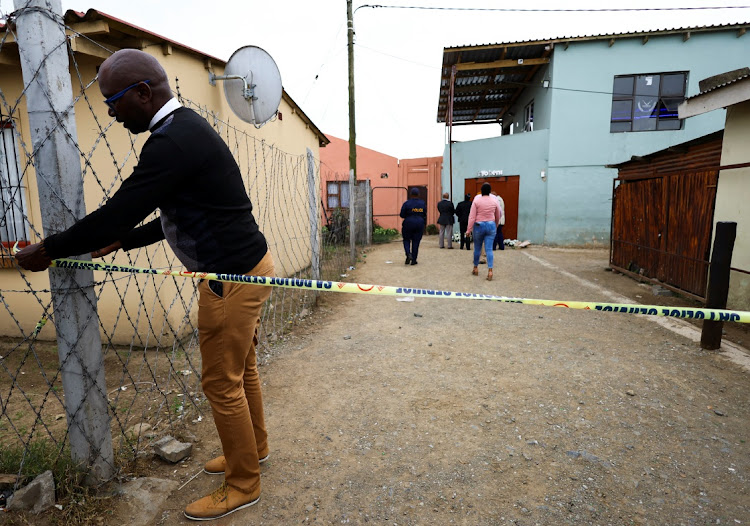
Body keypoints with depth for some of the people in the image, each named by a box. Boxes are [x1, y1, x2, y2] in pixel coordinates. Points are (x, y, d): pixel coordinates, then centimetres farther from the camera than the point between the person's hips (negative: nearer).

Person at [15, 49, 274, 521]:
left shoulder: (173, 142, -20)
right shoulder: (186, 128, 14)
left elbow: (117, 213, -18)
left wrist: (47, 250, -3)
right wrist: (124, 241, 20)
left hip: (233, 278, -10)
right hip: (244, 267, 10)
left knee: (222, 383, 4)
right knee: (240, 370, 21)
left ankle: (243, 485, 24)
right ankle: (254, 447, 42)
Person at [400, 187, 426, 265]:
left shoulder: (406, 203, -8)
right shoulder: (422, 203, 2)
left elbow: (402, 215, -7)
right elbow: (424, 215, 7)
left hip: (408, 224, -2)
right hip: (419, 223, 2)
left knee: (406, 240, 13)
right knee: (416, 242, 7)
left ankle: (408, 254, -10)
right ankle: (413, 260, 8)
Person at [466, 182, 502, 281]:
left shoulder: (476, 200, -6)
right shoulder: (495, 200, 2)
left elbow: (472, 216, -8)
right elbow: (498, 216, 13)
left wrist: (469, 229, -3)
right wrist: (495, 226, 29)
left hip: (479, 226, -1)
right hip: (491, 225, 2)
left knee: (477, 248, 12)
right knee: (489, 249, -1)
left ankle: (476, 268, 25)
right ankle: (490, 270, -10)